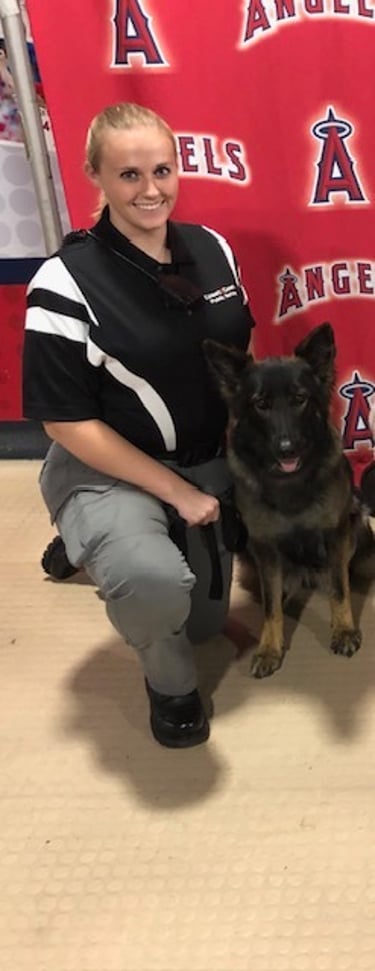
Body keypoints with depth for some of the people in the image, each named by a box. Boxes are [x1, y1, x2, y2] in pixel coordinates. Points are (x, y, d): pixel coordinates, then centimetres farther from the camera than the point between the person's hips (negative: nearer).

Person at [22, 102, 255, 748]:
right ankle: (169, 681, 0)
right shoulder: (65, 285, -22)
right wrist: (177, 490, -19)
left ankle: (95, 551, 44)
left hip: (210, 460, 6)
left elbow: (240, 356, 10)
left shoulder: (212, 248, -4)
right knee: (155, 582, -37)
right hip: (107, 471, -6)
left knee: (204, 622, 18)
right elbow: (67, 423, -18)